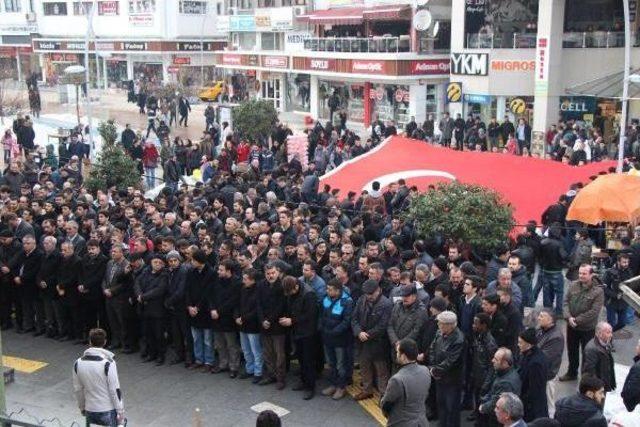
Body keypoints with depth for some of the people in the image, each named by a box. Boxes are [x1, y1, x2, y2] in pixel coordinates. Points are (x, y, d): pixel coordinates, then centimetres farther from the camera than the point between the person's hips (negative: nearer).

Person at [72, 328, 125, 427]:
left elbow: (77, 389, 6)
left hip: (90, 411, 5)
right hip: (108, 412, -4)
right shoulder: (108, 363, -19)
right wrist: (120, 412, -7)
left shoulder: (78, 363, -3)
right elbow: (115, 390, -16)